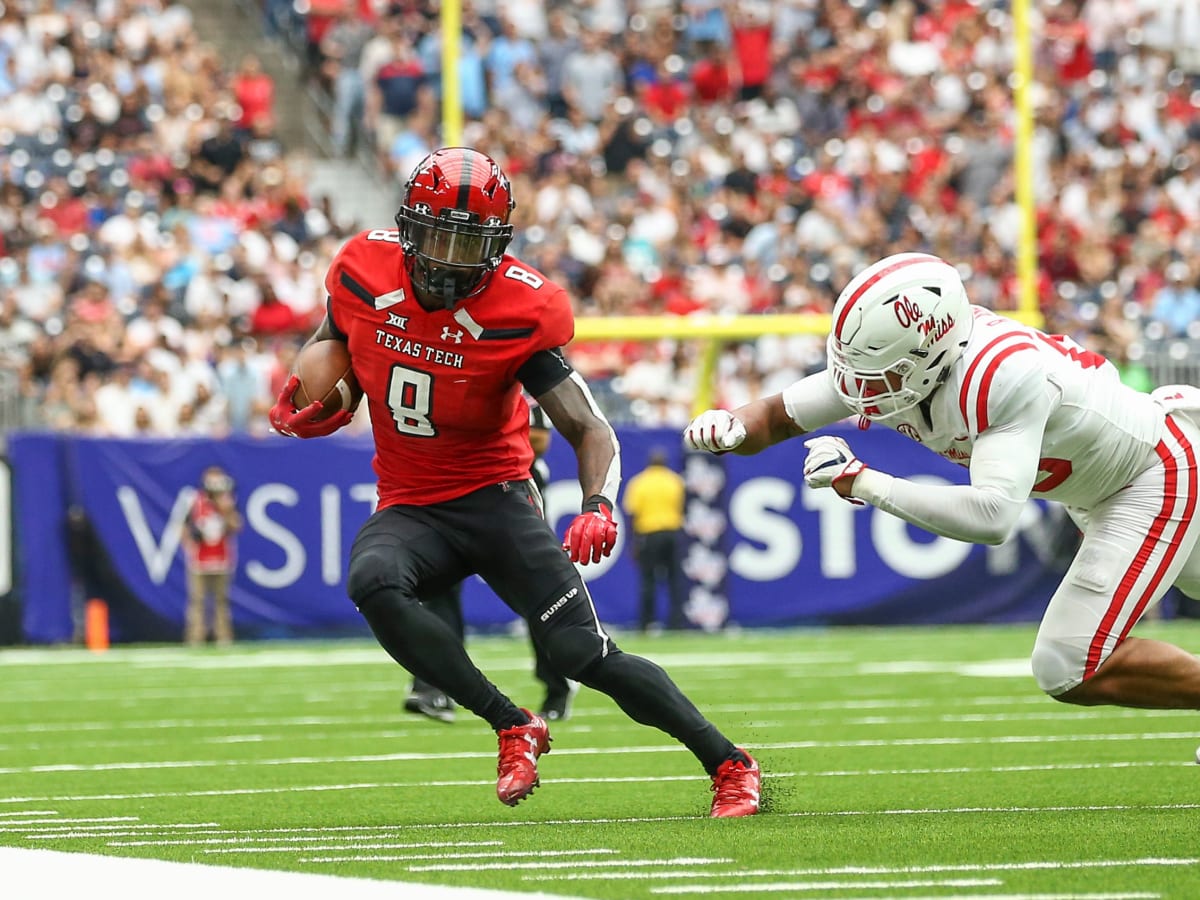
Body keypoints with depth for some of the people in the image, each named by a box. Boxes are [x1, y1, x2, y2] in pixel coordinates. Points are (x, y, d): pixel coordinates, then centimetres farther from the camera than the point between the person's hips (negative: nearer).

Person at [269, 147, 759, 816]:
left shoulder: (520, 312, -16)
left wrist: (599, 504, -33)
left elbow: (589, 428, -14)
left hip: (495, 496, -3)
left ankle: (730, 766, 3)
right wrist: (307, 399, -3)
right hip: (410, 509, 3)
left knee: (585, 653, -14)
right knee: (373, 582, -32)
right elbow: (336, 337, 18)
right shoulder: (365, 271, -7)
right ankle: (513, 728, -19)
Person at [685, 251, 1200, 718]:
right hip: (1093, 488, 8)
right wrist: (730, 427, -32)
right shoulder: (884, 366, -18)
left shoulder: (1005, 376, -41)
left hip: (1157, 476, -8)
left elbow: (992, 517, -49)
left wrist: (861, 483, -46)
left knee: (1074, 673, -16)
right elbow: (777, 417, -8)